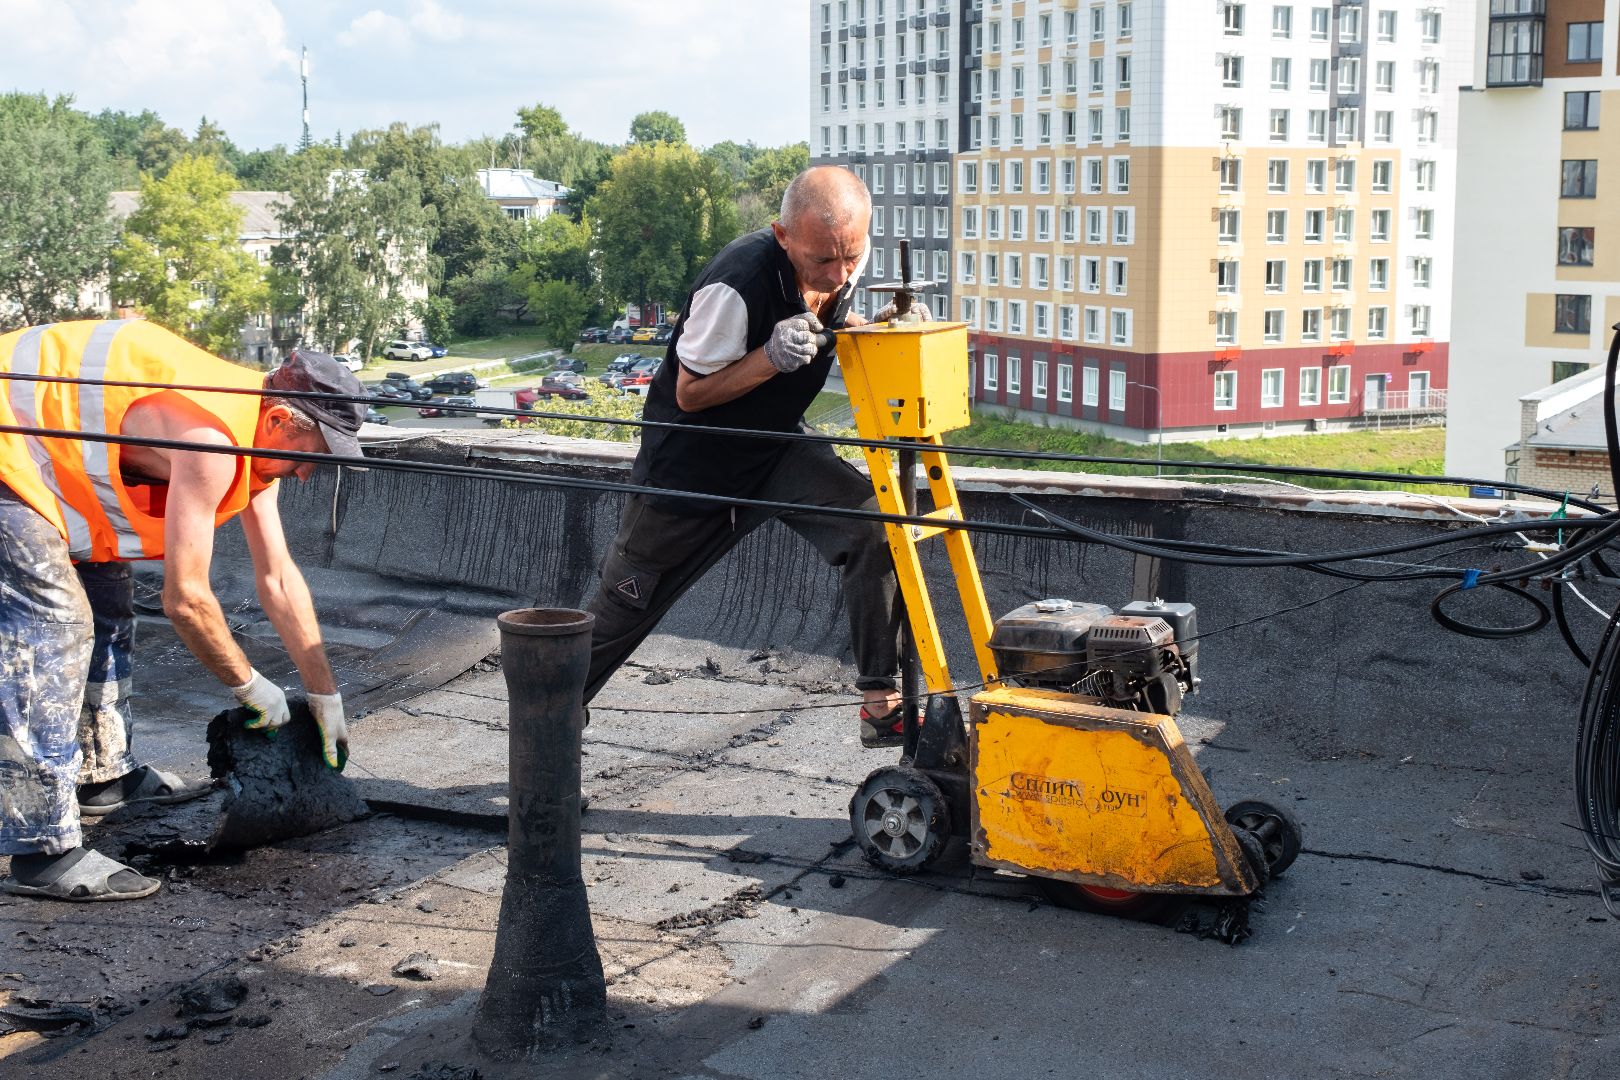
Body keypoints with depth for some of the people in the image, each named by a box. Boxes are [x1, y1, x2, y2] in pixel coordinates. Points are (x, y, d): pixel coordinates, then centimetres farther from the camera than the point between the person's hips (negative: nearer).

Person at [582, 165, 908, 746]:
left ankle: (881, 704, -10)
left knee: (874, 528, -19)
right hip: (689, 459, -5)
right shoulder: (737, 284, -34)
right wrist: (771, 356, -36)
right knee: (624, 605, 8)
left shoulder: (846, 265, -13)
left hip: (777, 448, 5)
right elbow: (690, 394, -21)